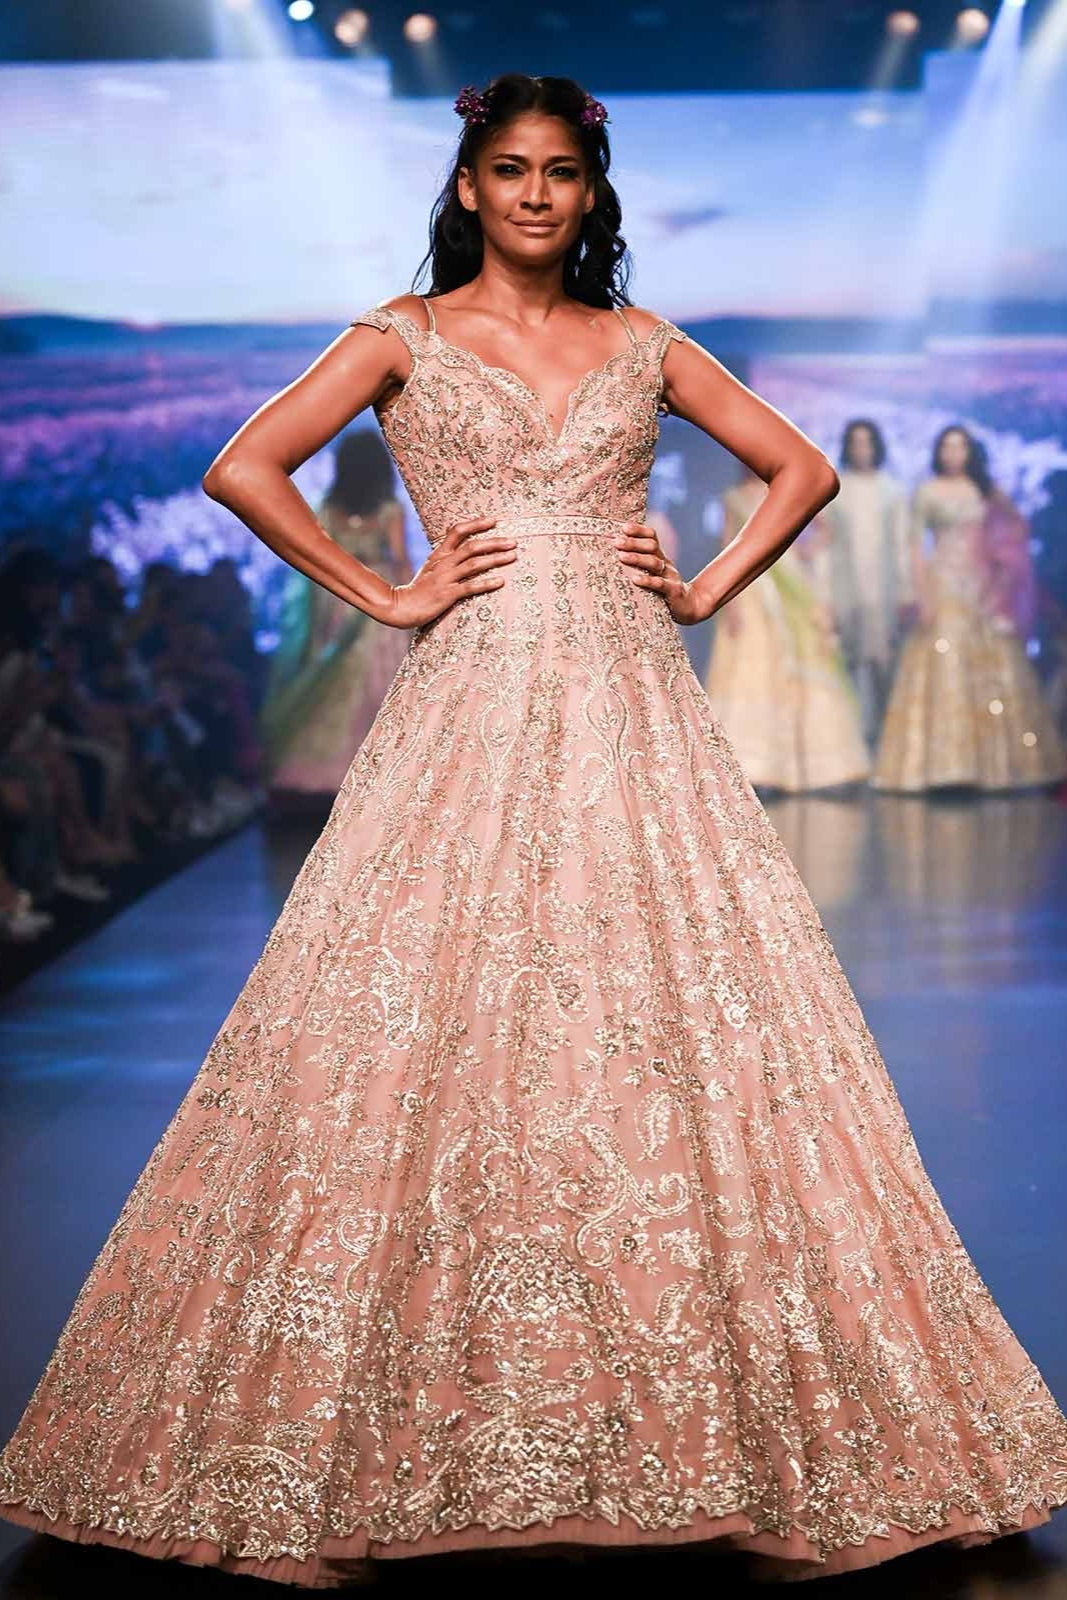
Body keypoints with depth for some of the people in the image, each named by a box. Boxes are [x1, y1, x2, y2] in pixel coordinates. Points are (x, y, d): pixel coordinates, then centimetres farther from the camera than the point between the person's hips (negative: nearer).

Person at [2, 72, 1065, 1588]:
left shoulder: (643, 344, 15)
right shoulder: (404, 338, 8)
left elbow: (804, 466, 21)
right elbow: (242, 469, -1)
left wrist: (706, 589, 8)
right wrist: (384, 595, -3)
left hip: (633, 719, 2)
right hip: (471, 714, -2)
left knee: (683, 1032, -3)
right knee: (429, 1045, -6)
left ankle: (769, 1454, 8)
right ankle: (335, 1471, 4)